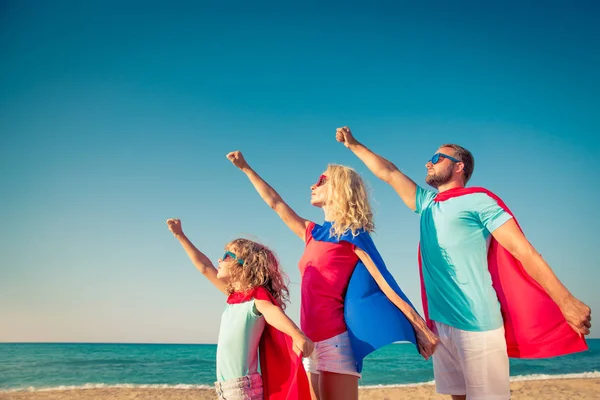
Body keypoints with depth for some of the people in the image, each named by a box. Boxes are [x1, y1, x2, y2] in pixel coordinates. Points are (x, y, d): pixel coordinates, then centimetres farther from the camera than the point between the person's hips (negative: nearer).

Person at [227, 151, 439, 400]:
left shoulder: (352, 233, -4)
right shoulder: (312, 233, 15)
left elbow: (385, 281, -9)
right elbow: (274, 202, 22)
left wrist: (420, 328, -12)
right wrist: (245, 167, 27)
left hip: (335, 338, -7)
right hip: (312, 339, 7)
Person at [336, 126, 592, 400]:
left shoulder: (477, 200, -3)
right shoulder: (427, 203, 16)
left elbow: (523, 251, -9)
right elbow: (388, 173, 25)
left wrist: (566, 302, -15)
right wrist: (353, 145, 29)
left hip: (476, 323, -7)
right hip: (441, 322, 7)